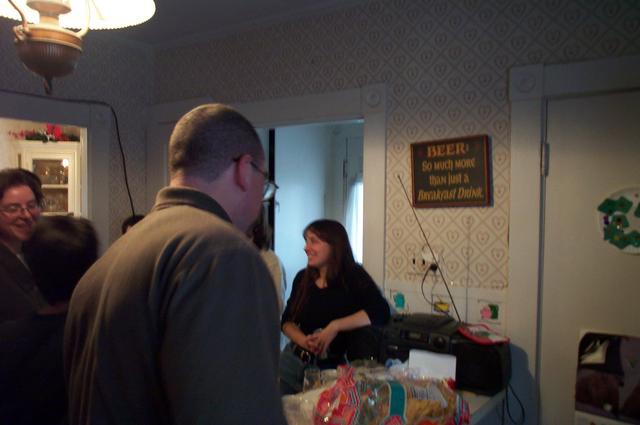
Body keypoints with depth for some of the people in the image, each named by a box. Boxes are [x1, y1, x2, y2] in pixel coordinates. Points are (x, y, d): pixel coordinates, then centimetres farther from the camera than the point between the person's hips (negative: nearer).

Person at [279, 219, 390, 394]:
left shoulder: (353, 277, -10)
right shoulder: (302, 278, 2)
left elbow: (381, 311, -24)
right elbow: (287, 320, 7)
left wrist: (335, 327, -27)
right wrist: (303, 340, -14)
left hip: (332, 367, -4)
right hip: (293, 360, 4)